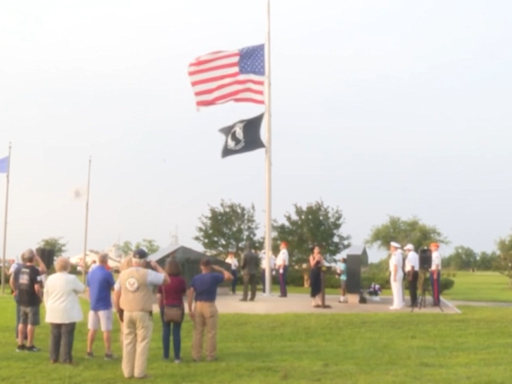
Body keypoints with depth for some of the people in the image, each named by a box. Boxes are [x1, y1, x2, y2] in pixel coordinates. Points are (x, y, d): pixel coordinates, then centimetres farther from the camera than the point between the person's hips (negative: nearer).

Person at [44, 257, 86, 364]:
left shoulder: (50, 278, 4)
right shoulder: (71, 278, -11)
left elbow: (46, 296, 10)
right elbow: (82, 289, 2)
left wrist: (48, 307, 20)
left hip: (54, 313, 5)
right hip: (68, 313, -5)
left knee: (54, 335, 12)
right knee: (67, 336, -1)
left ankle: (53, 358, 17)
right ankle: (66, 359, 0)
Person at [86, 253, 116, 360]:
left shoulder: (90, 273, 6)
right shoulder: (107, 273, -15)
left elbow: (88, 289, 13)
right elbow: (113, 288, -5)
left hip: (93, 305, 6)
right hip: (104, 306, -6)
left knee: (92, 329, 11)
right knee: (106, 330, -1)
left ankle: (89, 351, 15)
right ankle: (108, 353, 1)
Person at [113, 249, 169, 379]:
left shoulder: (123, 274, 5)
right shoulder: (148, 273, -10)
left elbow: (116, 295, 9)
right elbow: (166, 280, -2)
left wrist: (119, 311, 19)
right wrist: (157, 266, 9)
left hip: (127, 312, 5)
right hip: (143, 313, -5)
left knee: (128, 342, 10)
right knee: (142, 342, 2)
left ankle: (128, 372, 14)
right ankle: (139, 372, 2)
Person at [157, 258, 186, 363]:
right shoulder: (181, 280, -8)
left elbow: (159, 296, 1)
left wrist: (161, 307, 13)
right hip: (178, 307, -1)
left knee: (166, 331, 10)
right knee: (176, 332, 2)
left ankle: (166, 355, 12)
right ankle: (177, 357, 2)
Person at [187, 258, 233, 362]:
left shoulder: (195, 278, 4)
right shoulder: (214, 276, -7)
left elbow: (190, 294, -2)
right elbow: (230, 277, -1)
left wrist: (190, 309, 0)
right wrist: (220, 269, 8)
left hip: (197, 306, 4)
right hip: (209, 306, -4)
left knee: (197, 332, 9)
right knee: (211, 332, 4)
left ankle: (196, 356, 11)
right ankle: (210, 356, 7)